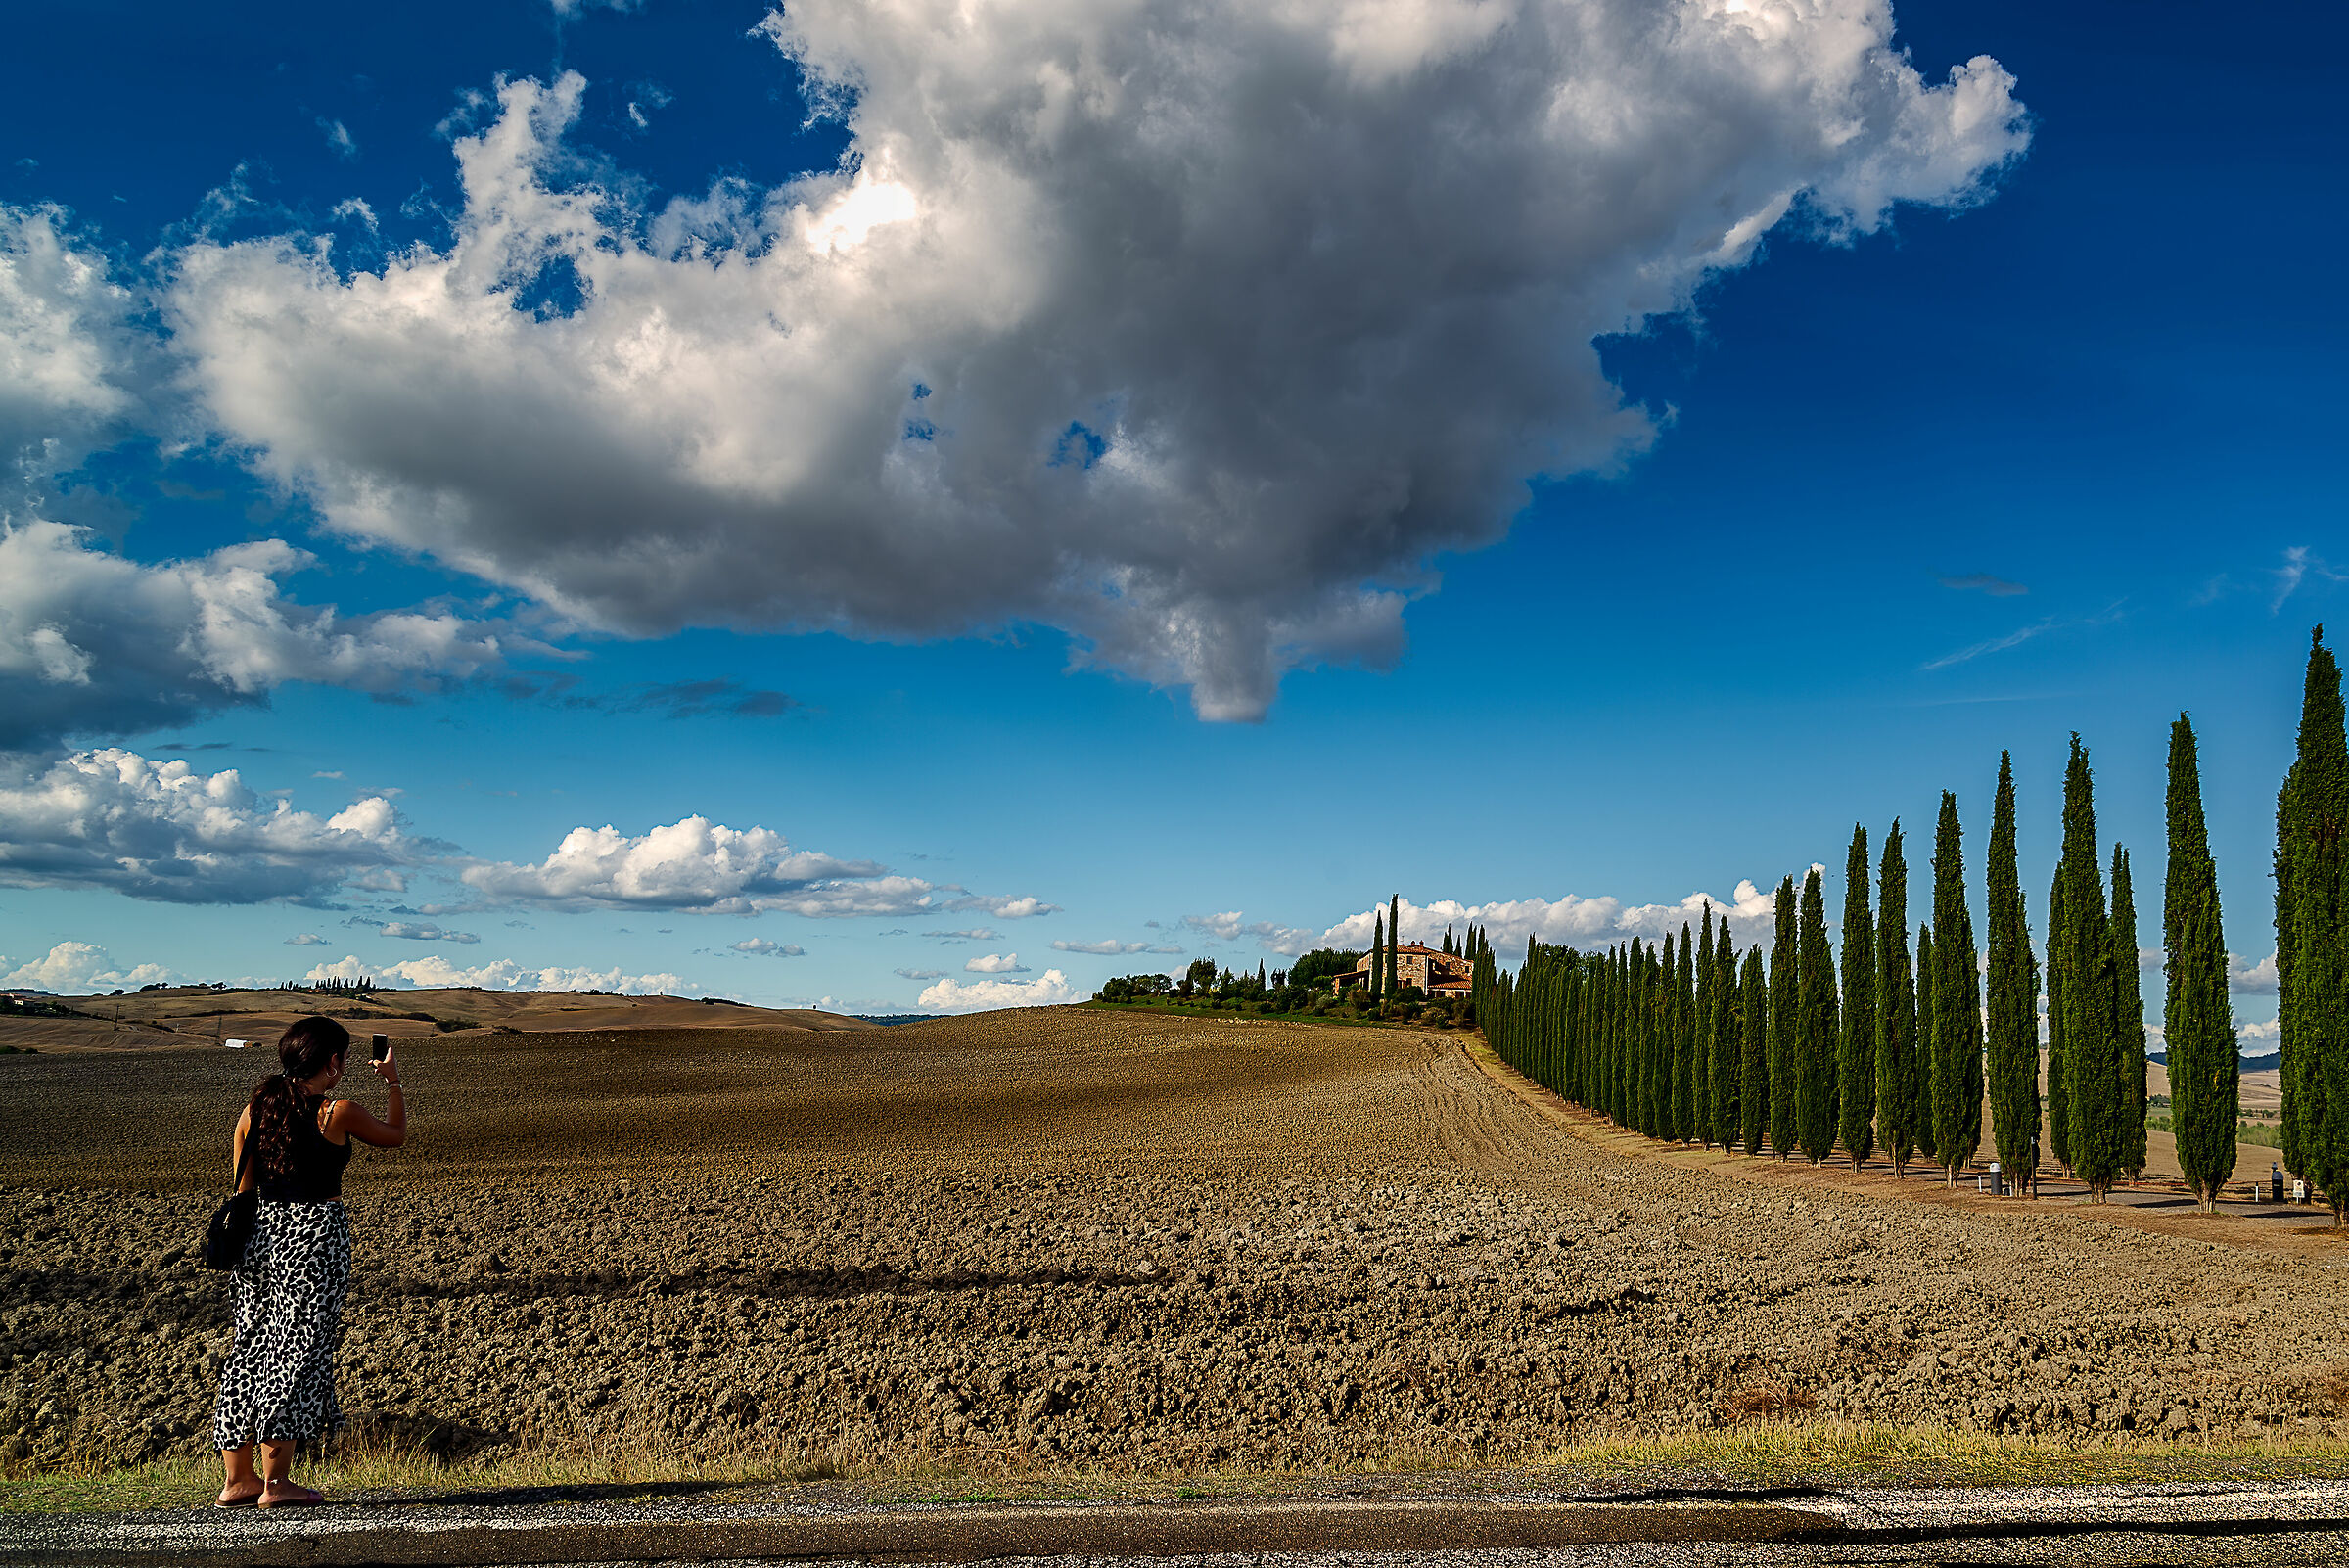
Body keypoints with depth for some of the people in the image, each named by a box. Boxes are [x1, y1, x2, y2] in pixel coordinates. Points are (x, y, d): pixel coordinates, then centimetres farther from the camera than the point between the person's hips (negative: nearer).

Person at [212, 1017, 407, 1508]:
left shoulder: (255, 1109, 6)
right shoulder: (340, 1113, -9)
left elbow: (243, 1189, 10)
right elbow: (396, 1136, 9)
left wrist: (248, 1242, 20)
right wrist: (394, 1083, 22)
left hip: (263, 1232, 6)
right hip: (316, 1232, -6)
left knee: (251, 1347, 12)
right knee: (297, 1352, 0)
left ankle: (237, 1480, 17)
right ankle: (276, 1481, 2)